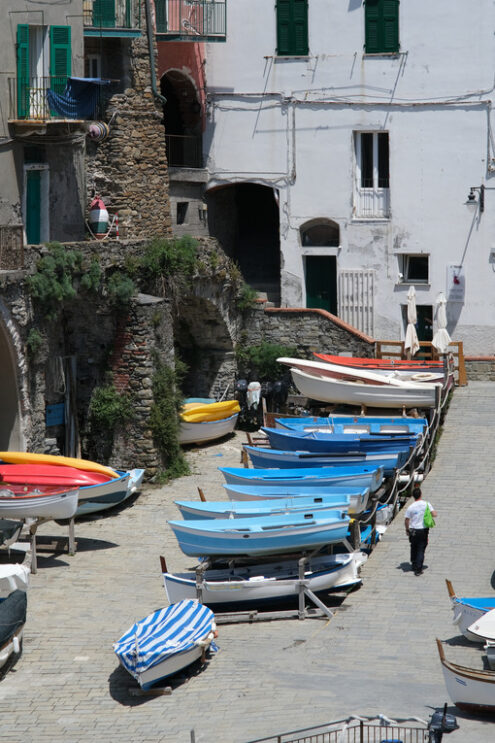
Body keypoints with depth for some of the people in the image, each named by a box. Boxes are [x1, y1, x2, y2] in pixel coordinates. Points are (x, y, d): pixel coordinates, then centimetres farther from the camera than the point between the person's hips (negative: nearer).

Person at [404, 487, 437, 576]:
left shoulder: (411, 507, -9)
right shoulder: (426, 504, -8)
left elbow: (406, 520, -7)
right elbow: (434, 514, -10)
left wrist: (407, 529, 9)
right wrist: (434, 512, 14)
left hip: (413, 530, 0)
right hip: (423, 530, 0)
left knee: (414, 548, 19)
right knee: (421, 549, 4)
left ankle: (414, 565, 32)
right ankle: (418, 569, -3)